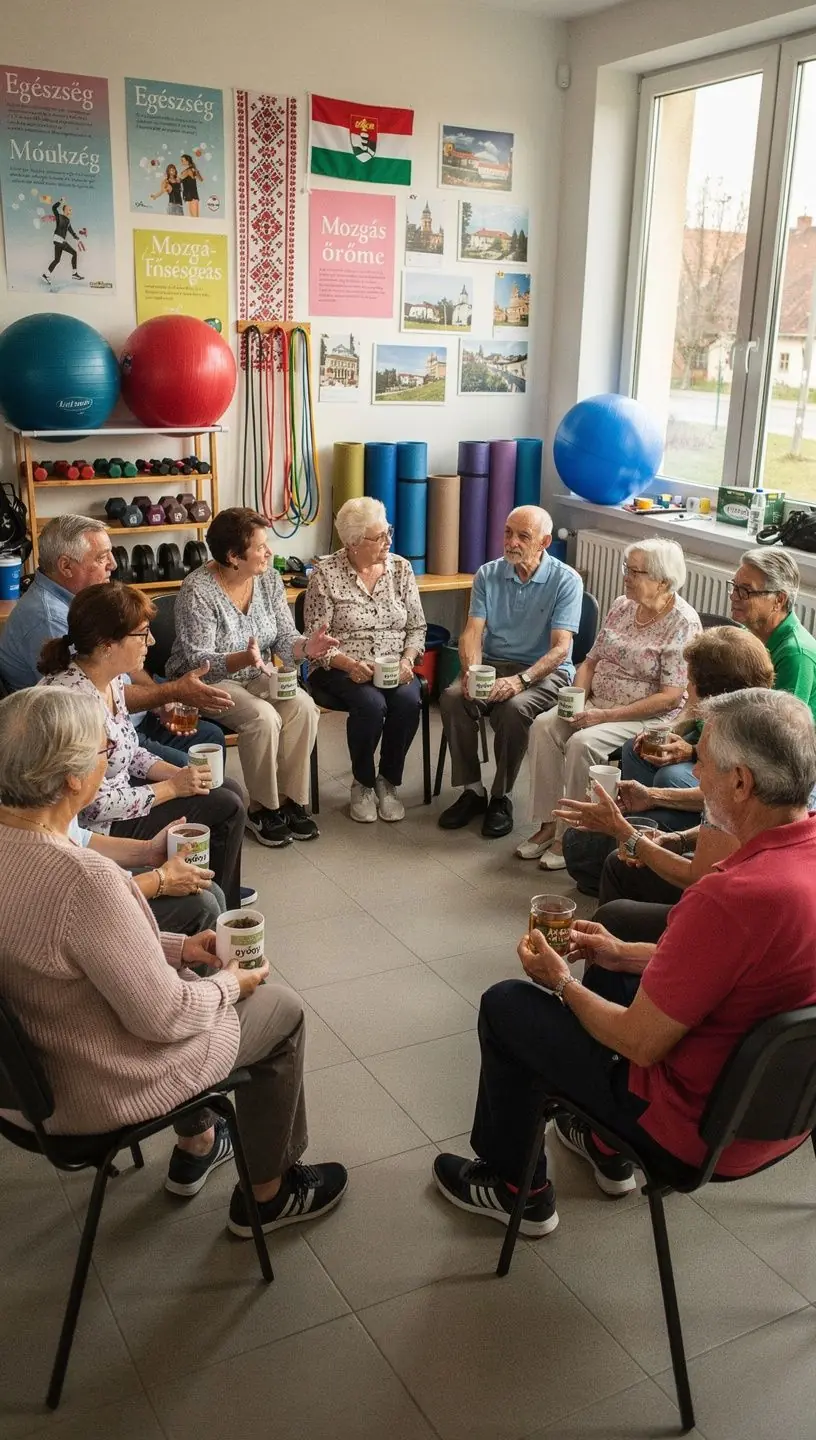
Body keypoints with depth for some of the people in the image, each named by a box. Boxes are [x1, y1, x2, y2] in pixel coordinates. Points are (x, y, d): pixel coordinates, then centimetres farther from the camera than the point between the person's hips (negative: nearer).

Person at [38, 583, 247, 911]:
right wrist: (172, 787, -18)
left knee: (229, 789, 12)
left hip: (117, 793, 9)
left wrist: (178, 773, -4)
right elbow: (95, 804, -28)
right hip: (99, 829, -9)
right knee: (227, 808, -4)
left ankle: (222, 895, 32)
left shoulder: (111, 678, -2)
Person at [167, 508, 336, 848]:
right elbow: (198, 661, -23)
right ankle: (262, 809, -11)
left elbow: (284, 638, -2)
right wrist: (242, 659, -40)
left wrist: (305, 648, -25)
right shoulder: (198, 591, -20)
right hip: (208, 680, -6)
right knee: (262, 717, -30)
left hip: (256, 677, 6)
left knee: (303, 707, -22)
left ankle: (291, 801, -10)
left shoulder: (269, 579, -2)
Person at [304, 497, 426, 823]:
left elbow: (416, 627, 8)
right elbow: (316, 639, -7)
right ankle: (362, 784, -7)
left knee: (408, 700, -30)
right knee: (371, 704, -34)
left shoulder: (401, 568, 6)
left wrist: (406, 660, -11)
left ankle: (388, 782, -7)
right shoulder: (325, 574, -5)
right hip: (340, 670, -3)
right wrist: (349, 664, -23)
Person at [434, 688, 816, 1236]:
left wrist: (562, 983, -6)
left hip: (698, 1133, -8)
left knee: (505, 1004, 6)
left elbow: (640, 1043, -24)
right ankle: (607, 1150, 40)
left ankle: (516, 1189, 27)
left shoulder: (735, 896, -36)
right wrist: (624, 954, 10)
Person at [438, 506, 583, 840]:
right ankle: (472, 790, -12)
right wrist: (471, 671, -24)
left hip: (544, 671, -4)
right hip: (492, 663, 4)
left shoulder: (566, 580, -8)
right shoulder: (488, 575, 4)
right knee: (452, 697, -25)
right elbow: (472, 632, -2)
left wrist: (520, 680, -31)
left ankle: (501, 798, -15)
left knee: (513, 708, -34)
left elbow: (561, 648, -16)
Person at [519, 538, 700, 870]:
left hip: (648, 717, -7)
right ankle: (548, 824, -10)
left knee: (582, 743, -29)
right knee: (543, 726, -16)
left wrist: (605, 715, -21)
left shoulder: (683, 624, -15)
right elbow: (591, 661, 13)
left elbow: (670, 697, -19)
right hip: (597, 704, 7)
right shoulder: (622, 606, 7)